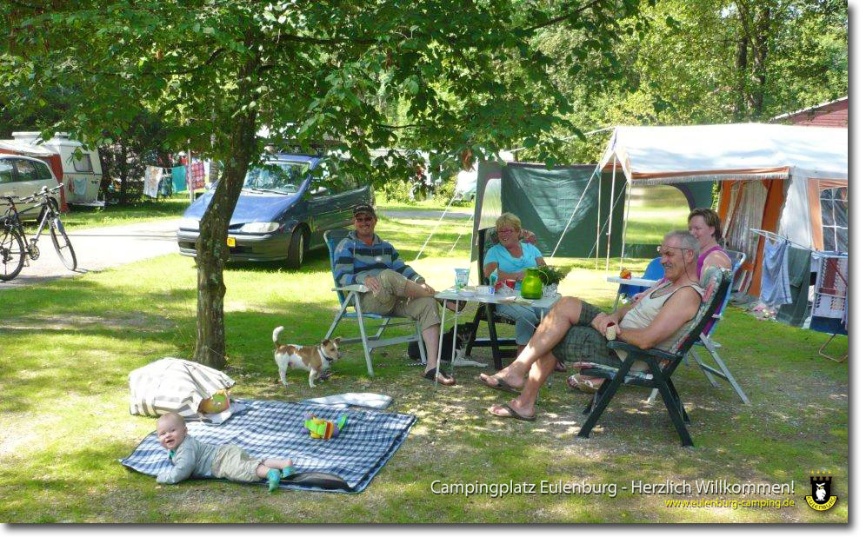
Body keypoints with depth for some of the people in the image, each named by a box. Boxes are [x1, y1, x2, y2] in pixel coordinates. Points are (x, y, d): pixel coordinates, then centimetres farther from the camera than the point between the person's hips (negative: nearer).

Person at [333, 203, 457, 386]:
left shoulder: (386, 247, 28)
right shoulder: (347, 246, 10)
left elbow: (402, 268, 15)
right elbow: (341, 275, -4)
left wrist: (420, 281, -6)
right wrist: (363, 278, -25)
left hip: (395, 301, 6)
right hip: (367, 300, -5)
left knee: (428, 304, -22)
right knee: (388, 275, -36)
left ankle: (432, 367, -33)